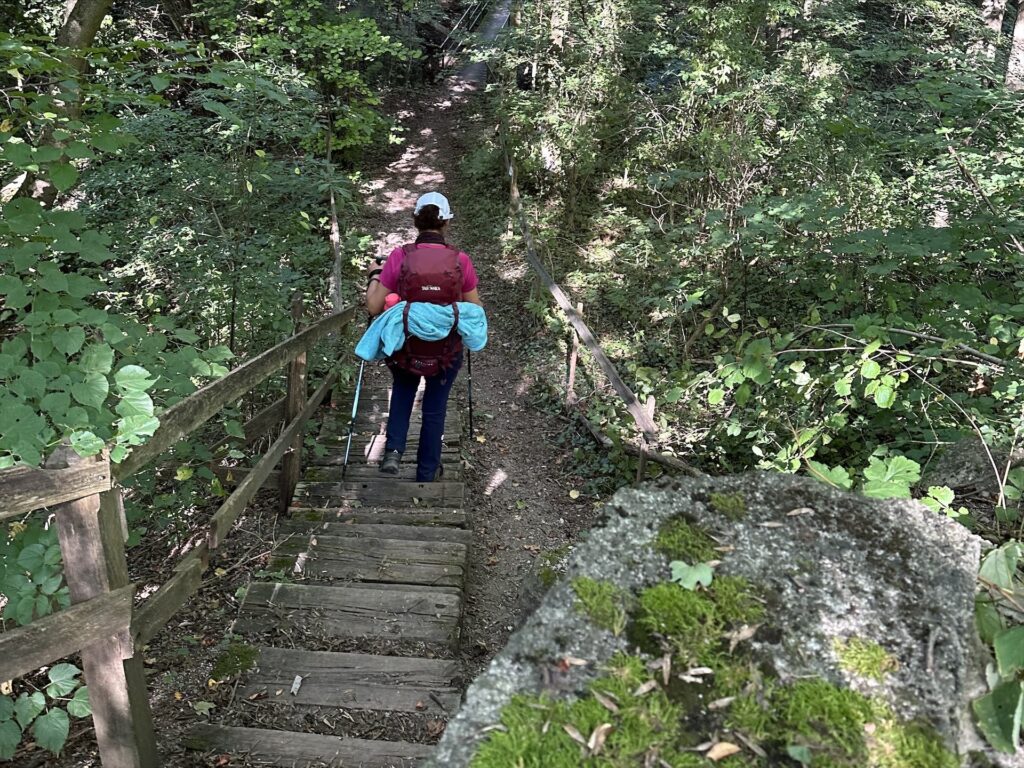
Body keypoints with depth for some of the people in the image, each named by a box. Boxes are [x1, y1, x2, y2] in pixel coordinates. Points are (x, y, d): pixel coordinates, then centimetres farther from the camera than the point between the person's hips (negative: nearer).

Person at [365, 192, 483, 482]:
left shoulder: (400, 257, -13)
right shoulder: (460, 260, -12)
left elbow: (373, 307, -9)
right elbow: (476, 310, -3)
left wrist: (374, 275, 8)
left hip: (405, 347, 1)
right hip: (447, 351, 0)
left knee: (403, 389, 32)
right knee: (435, 409, 20)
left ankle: (393, 450, 16)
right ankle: (427, 472, 34)